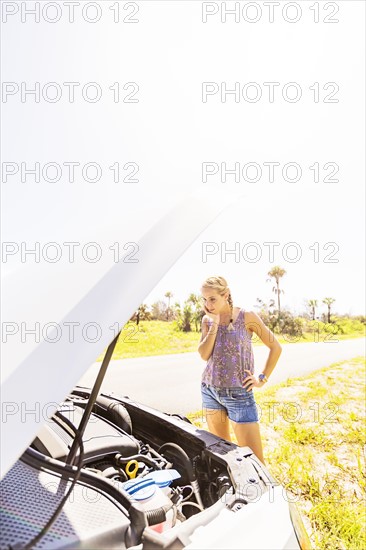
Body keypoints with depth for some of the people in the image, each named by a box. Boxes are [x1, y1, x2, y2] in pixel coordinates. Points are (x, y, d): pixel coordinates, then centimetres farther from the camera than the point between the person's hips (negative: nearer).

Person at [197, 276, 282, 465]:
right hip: (210, 390, 4)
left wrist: (262, 379, -4)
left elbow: (276, 347, -3)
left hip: (239, 393, -4)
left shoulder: (247, 317, -10)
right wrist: (215, 324, -15)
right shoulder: (207, 320, 2)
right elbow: (204, 355, -9)